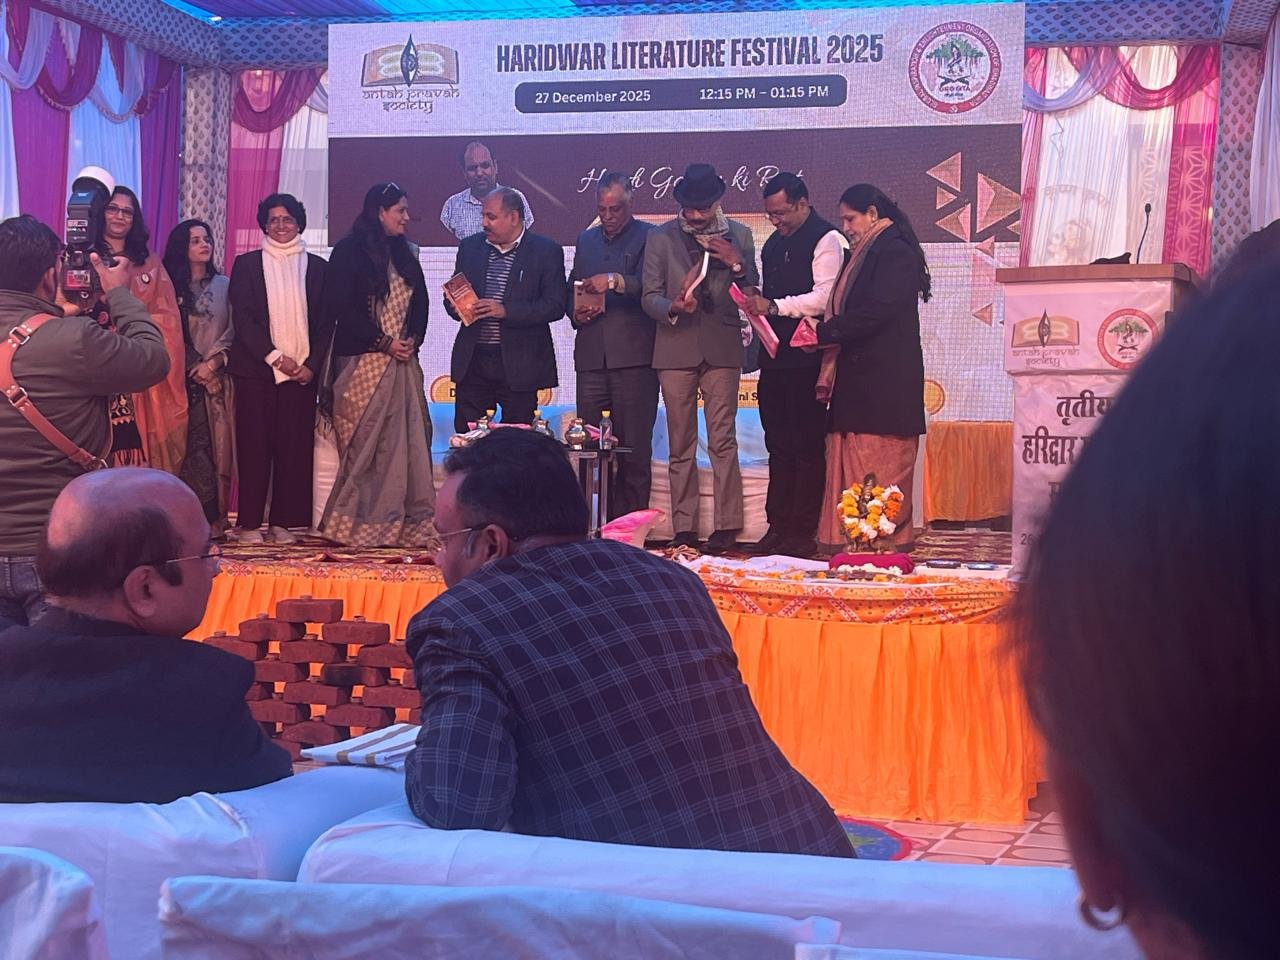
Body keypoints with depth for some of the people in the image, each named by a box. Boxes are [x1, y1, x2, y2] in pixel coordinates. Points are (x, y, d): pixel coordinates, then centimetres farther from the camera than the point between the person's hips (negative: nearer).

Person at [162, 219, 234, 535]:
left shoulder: (224, 285, 11)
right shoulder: (173, 287, 6)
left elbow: (233, 329, 5)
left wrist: (213, 361, -7)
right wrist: (197, 368, -6)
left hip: (218, 376, 2)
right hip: (186, 377, -2)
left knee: (218, 444, -3)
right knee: (196, 446, -10)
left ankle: (214, 518, -1)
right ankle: (208, 518, -10)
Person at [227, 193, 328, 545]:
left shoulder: (317, 267, 11)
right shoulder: (247, 264, 7)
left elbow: (325, 323, 8)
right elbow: (242, 318, -1)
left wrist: (311, 365, -5)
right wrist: (275, 357, -10)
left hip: (302, 371, 1)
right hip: (256, 368, -1)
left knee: (295, 446, -1)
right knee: (254, 445, -2)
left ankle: (283, 521, 5)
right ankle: (249, 522, 2)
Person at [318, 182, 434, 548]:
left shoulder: (405, 253, 15)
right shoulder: (349, 251, -4)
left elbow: (420, 302, 17)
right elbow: (340, 308, -10)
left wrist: (414, 339, -1)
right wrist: (383, 342, -12)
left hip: (402, 363, 6)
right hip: (362, 363, -6)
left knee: (406, 442, 1)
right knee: (365, 446, -3)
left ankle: (406, 522, 4)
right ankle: (362, 525, 2)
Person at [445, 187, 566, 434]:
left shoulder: (546, 252, -1)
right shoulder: (470, 247, 12)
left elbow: (555, 306, -9)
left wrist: (506, 311, -19)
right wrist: (456, 307, -8)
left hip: (519, 366, -3)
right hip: (472, 361, 4)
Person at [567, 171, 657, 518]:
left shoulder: (649, 237, 2)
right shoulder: (586, 241, 20)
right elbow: (571, 291, 25)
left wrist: (614, 280, -25)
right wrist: (576, 313, 4)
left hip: (633, 356, -5)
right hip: (591, 356, 5)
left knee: (634, 449, -3)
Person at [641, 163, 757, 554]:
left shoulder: (738, 235, 8)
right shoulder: (661, 237, 6)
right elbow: (649, 297, 4)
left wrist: (736, 263, -11)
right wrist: (673, 308, -17)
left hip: (722, 347, -1)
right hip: (675, 347, 1)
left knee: (723, 441, -4)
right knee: (681, 446, 3)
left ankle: (727, 526, 1)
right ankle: (683, 529, 7)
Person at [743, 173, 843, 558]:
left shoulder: (824, 239, -6)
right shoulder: (773, 243, 19)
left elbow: (823, 297, -17)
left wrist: (775, 306, -20)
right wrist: (755, 302, 7)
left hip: (805, 358, -8)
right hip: (774, 357, 8)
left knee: (807, 448, -4)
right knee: (778, 447, 9)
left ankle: (803, 533, -1)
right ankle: (777, 529, 13)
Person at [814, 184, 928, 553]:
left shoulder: (895, 252, -9)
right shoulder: (862, 255, 21)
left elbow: (877, 311, -19)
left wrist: (825, 332, -14)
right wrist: (827, 331, 5)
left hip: (884, 380, -9)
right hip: (859, 377, 9)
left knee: (879, 467, -9)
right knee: (849, 463, 5)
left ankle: (888, 541, -5)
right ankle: (846, 542, 5)